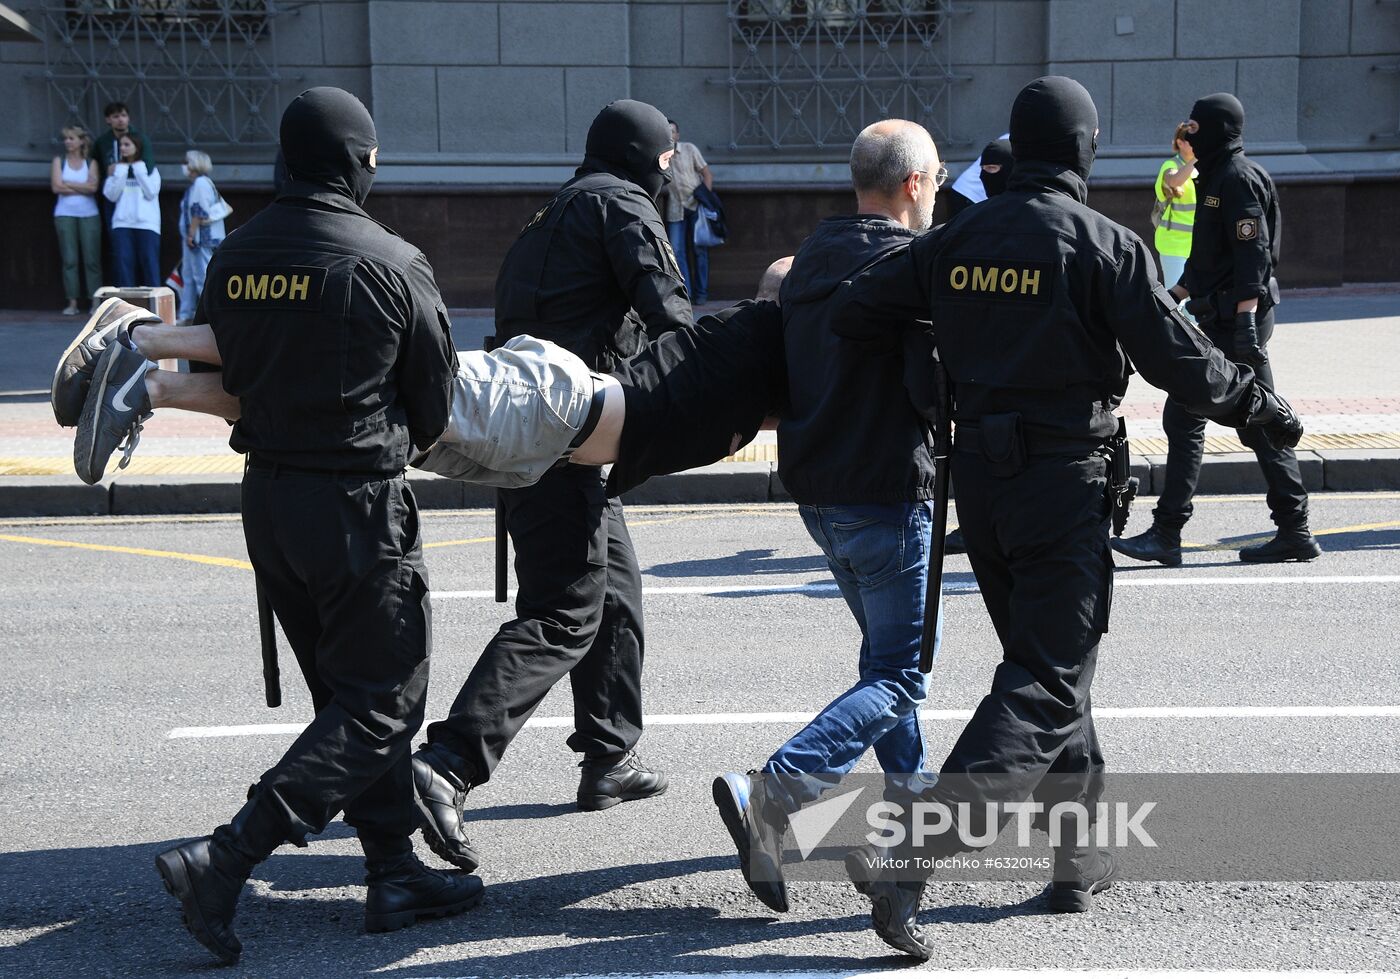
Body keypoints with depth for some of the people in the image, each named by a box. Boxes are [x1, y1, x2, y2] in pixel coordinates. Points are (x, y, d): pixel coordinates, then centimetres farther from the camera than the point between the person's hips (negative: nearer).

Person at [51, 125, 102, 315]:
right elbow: (56, 187, -4)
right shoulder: (59, 161, 9)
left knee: (92, 259, -4)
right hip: (65, 215, 0)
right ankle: (72, 302, -1)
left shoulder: (91, 163, 8)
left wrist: (68, 184, -6)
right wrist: (82, 188, -4)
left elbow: (93, 187, -8)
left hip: (89, 215, 0)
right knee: (70, 259, -2)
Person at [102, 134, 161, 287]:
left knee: (150, 263, -6)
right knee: (124, 263, -5)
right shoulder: (116, 169, 15)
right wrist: (120, 173, -4)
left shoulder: (150, 168, 10)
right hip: (122, 223, 2)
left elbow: (151, 193, -4)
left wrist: (139, 171, -3)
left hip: (147, 224, -2)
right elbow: (111, 195, 3)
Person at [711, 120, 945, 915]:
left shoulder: (810, 260, 9)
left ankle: (912, 790, 33)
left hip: (815, 487, 9)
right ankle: (768, 795, -18)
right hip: (887, 495, -9)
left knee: (886, 646, 23)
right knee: (901, 674, -4)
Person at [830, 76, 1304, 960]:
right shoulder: (1105, 246, -11)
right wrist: (1264, 408, 6)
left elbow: (853, 313, 2)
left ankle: (1081, 854, 28)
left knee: (1045, 662, 21)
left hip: (979, 478, 6)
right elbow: (1180, 360, -10)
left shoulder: (955, 240, 4)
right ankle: (908, 857, -17)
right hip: (1065, 482, -6)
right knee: (1046, 687, -4)